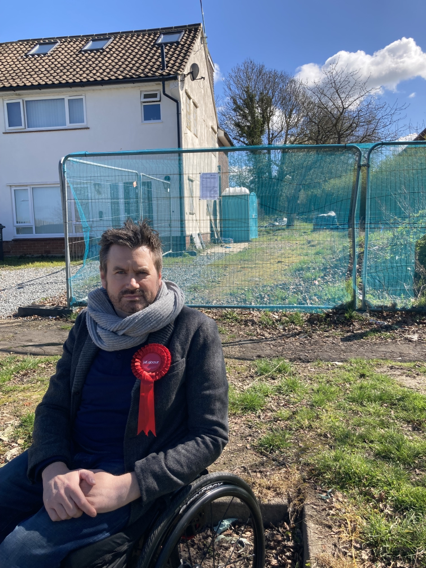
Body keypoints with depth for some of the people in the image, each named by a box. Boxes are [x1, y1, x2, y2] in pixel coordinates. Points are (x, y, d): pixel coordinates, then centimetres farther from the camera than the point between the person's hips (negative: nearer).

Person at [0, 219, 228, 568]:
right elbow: (53, 408, 5)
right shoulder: (88, 324, 4)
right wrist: (53, 470, -16)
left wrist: (127, 486, -21)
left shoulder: (194, 332, -11)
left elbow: (211, 436, -12)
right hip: (66, 459, 5)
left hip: (135, 474, -5)